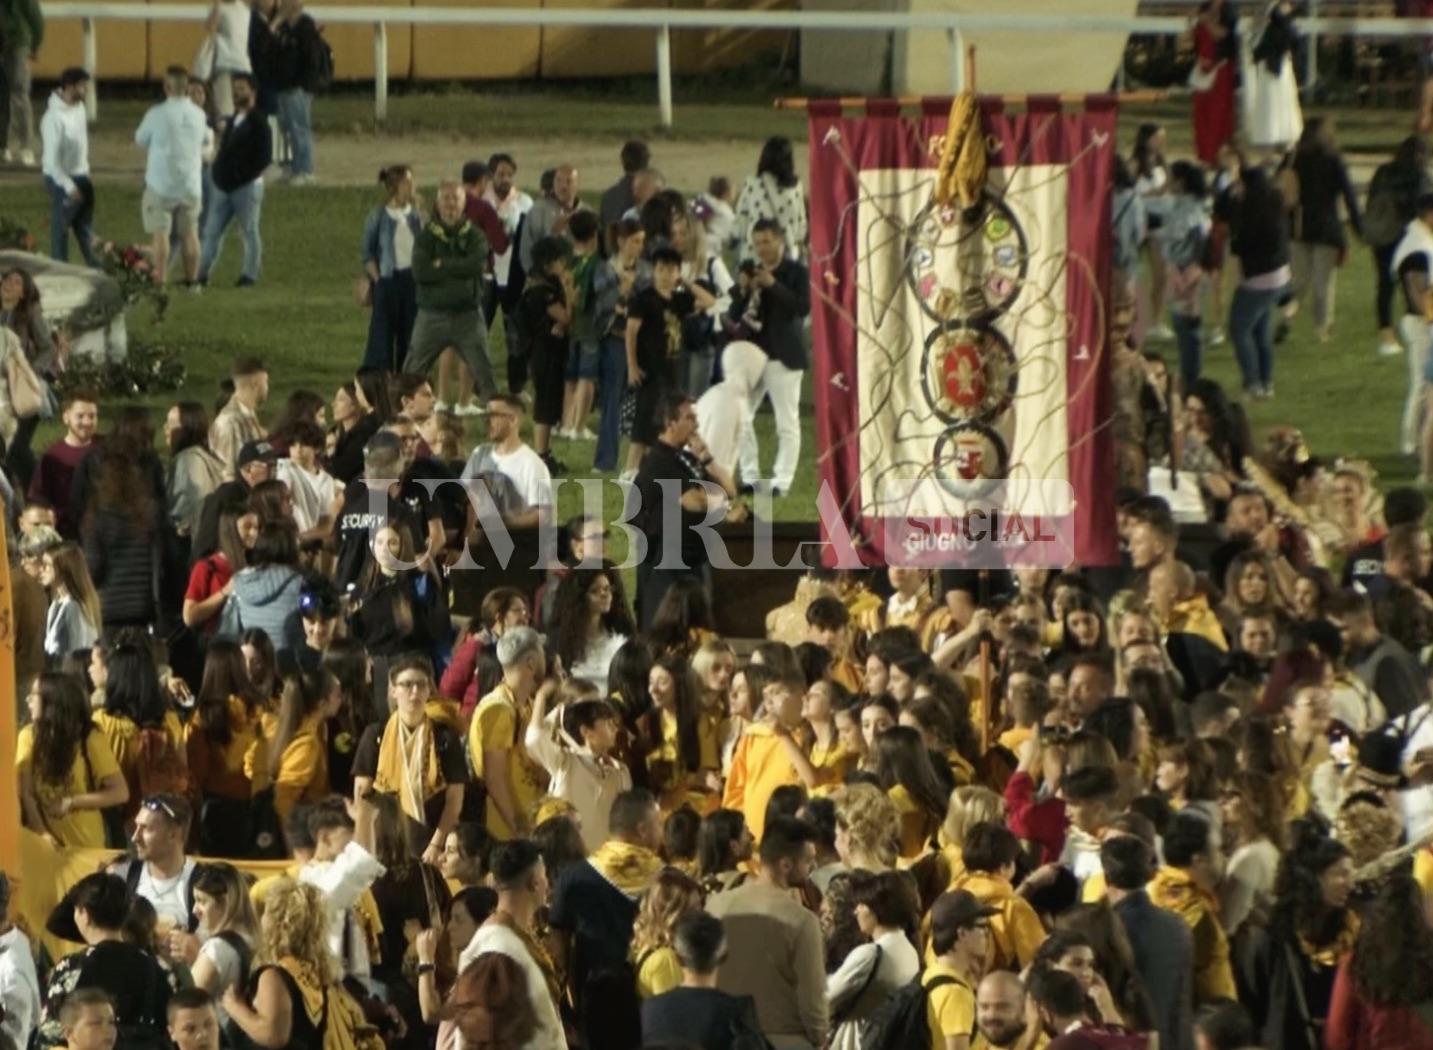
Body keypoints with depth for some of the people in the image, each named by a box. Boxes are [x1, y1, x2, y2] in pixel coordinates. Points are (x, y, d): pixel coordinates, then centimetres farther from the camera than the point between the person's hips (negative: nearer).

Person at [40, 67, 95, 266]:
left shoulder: (79, 106, 0)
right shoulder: (55, 117, -26)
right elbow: (52, 160, -25)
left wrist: (85, 172, 17)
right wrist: (69, 187, -21)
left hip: (81, 176, 8)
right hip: (62, 178, -8)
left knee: (85, 227, 17)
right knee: (61, 228, 5)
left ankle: (95, 266, 26)